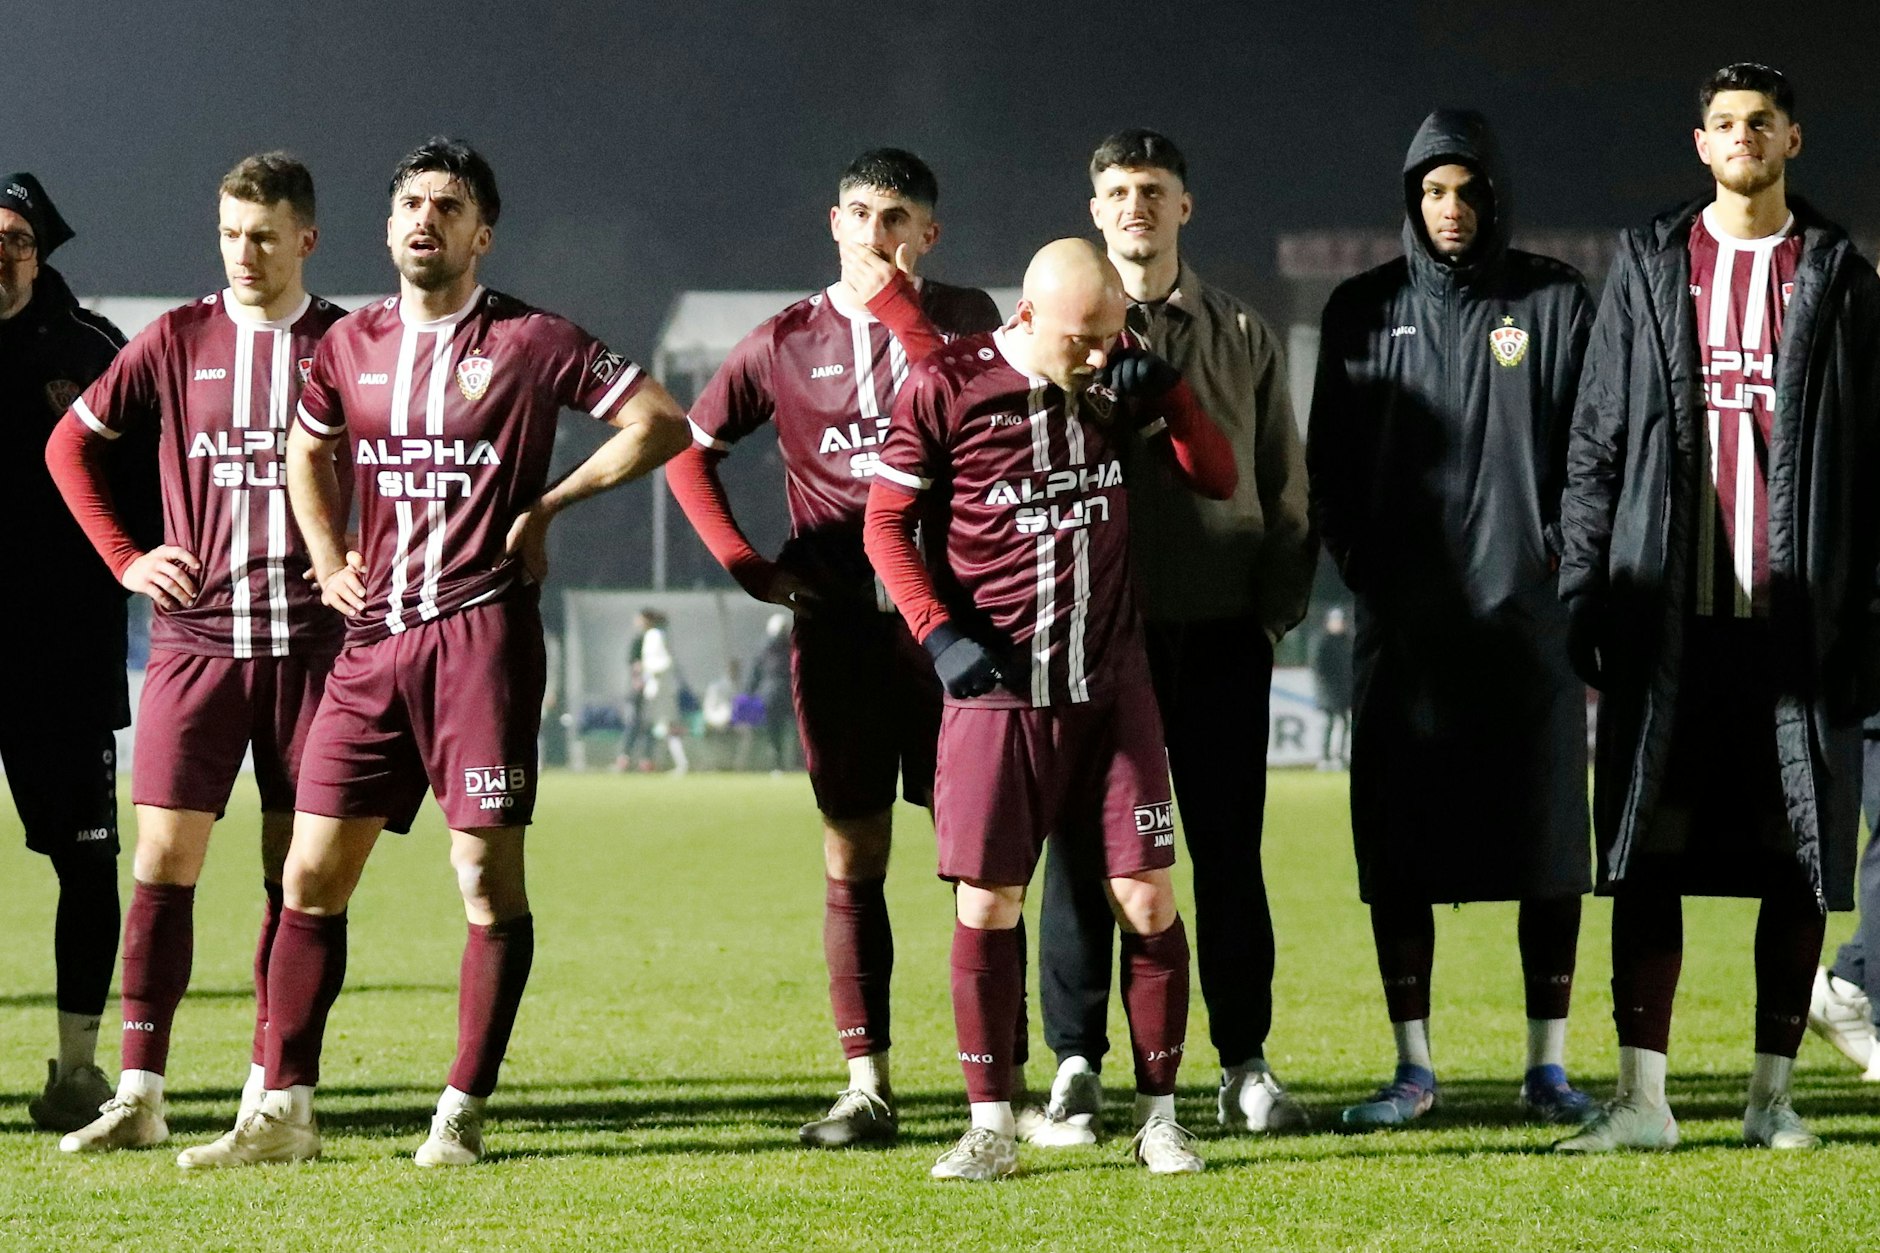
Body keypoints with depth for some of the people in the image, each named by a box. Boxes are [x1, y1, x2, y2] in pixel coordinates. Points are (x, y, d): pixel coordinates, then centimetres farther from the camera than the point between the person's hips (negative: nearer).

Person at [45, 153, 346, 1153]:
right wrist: (126, 561, 5)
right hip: (195, 637, 0)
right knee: (163, 863, -4)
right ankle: (138, 1097, 0)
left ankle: (272, 1089, 9)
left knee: (297, 874, 2)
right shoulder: (178, 340, 5)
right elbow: (69, 445, 13)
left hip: (309, 643, 0)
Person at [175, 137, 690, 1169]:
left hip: (480, 629, -4)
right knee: (311, 873, 1)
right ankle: (281, 1111, 8)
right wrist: (325, 554, 16)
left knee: (487, 878, -5)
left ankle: (462, 1112, 4)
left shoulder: (530, 341, -1)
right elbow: (307, 447, 31)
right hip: (373, 635, 4)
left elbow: (660, 424, 1)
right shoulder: (351, 345, 12)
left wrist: (549, 504, -2)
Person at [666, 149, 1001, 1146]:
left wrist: (895, 301, -13)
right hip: (837, 625, 1)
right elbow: (688, 451, 14)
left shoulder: (960, 317, 4)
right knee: (852, 860, 2)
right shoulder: (786, 341, 7)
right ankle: (866, 1089, 4)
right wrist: (745, 563, 3)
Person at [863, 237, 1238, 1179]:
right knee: (985, 906, -2)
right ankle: (991, 1127, 9)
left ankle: (1158, 1118, 10)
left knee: (1147, 901, -1)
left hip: (1111, 687, 2)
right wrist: (941, 635, -11)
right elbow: (886, 525, 1)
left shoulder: (1117, 385, 3)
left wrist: (1165, 394, -7)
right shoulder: (947, 387, -6)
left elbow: (1217, 480, 10)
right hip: (995, 686, -2)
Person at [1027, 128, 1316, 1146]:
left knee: (1229, 853, 4)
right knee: (1084, 854, 0)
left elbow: (1285, 487, 13)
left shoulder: (1241, 335, 11)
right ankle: (1077, 1070, 5)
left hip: (1222, 632, 1)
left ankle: (1245, 1067, 10)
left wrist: (1277, 607, 2)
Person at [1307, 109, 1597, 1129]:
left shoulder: (1554, 302, 5)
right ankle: (1412, 1066, 8)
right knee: (1400, 843, 1)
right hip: (1402, 621, 1)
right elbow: (1332, 460, 9)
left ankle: (1549, 1064, 9)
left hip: (1527, 613, -1)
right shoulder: (1365, 310, 9)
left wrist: (1567, 561, -7)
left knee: (1545, 834, 1)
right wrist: (1365, 571, -1)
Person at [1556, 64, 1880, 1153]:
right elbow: (1598, 440, 8)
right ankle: (1643, 1097, 0)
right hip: (1668, 613, 0)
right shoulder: (1649, 266, 10)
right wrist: (1584, 590, -1)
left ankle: (1774, 1094, 10)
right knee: (1649, 856, -2)